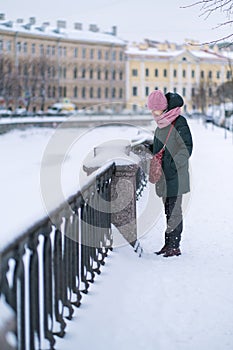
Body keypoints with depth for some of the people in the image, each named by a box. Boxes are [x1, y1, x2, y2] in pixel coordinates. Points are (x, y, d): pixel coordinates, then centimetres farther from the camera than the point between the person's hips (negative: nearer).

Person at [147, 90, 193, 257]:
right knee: (168, 211, 13)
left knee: (174, 211, -5)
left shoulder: (179, 122, -11)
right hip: (163, 177, 8)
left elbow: (187, 148, -14)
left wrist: (172, 165, -19)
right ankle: (169, 244, 20)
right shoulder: (161, 125, 14)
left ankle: (174, 246, -1)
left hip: (175, 177, -8)